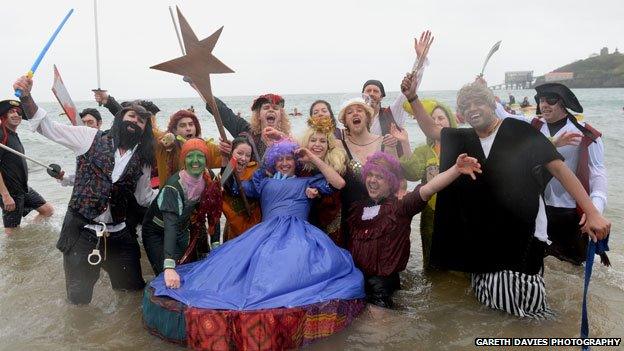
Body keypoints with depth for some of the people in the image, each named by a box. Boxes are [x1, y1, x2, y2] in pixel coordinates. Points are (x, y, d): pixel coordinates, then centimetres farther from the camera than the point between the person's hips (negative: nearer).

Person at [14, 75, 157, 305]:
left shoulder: (142, 160, 5)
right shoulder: (91, 138, -2)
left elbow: (145, 197, 15)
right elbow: (47, 126, -5)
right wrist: (26, 97, -19)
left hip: (117, 236, 3)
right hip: (80, 232, -2)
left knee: (134, 289, 11)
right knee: (79, 298, 8)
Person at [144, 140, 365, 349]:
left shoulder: (308, 182, 25)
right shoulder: (264, 182, 29)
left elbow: (339, 183, 13)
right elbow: (234, 188, 26)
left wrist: (313, 158, 13)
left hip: (299, 235, -1)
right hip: (265, 234, 2)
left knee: (294, 265, -37)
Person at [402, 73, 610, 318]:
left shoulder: (518, 132, -4)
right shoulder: (464, 140, 10)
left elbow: (558, 168, -8)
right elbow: (431, 130, 21)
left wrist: (592, 213, -15)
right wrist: (412, 97, 10)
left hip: (523, 235, -4)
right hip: (484, 240, 5)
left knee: (528, 307, -7)